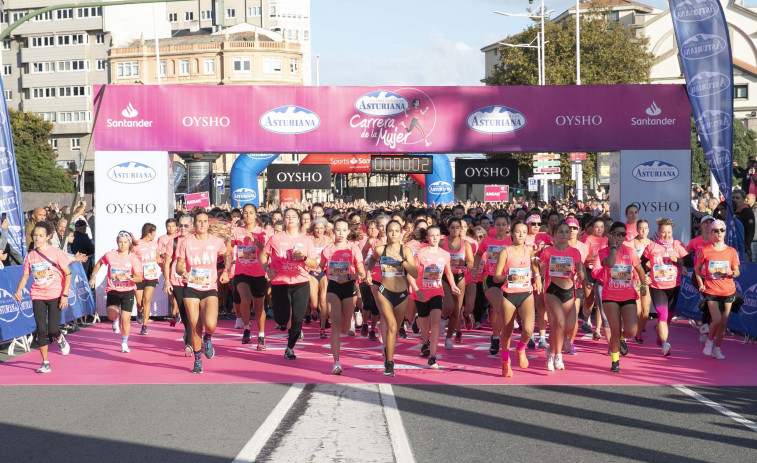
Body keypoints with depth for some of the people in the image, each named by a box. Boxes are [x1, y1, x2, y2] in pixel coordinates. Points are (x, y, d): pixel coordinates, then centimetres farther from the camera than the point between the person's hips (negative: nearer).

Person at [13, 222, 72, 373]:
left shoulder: (56, 253, -6)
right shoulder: (30, 256, 4)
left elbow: (68, 274, -4)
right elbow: (25, 277, 9)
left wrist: (65, 295, -12)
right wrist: (18, 291, -10)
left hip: (55, 296, -3)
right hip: (38, 297, 3)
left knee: (53, 329, -10)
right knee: (41, 330, -3)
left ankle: (59, 339, 27)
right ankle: (45, 363, 7)